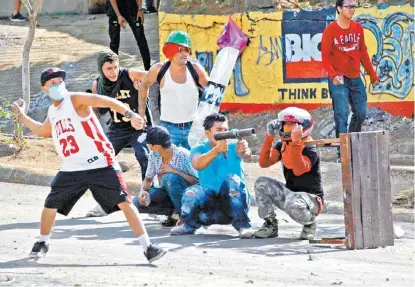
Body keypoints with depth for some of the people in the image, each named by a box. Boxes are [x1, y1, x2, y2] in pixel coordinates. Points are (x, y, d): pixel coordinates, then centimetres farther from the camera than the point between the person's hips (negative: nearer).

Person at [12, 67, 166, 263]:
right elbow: (44, 131, 35)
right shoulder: (52, 112, 13)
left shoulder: (76, 100, -9)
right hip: (72, 170, 6)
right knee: (51, 204, 6)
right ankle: (42, 243, 30)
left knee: (124, 202, -13)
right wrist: (21, 116, 35)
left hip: (100, 164, -6)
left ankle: (148, 247, -13)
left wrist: (130, 115, -38)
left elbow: (106, 101, -23)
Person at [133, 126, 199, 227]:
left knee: (169, 177, -35)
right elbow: (148, 179, 6)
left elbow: (197, 181, -25)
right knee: (137, 202, -13)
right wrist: (142, 190, -15)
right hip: (167, 192, 6)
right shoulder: (154, 156, -6)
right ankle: (174, 211, 0)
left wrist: (176, 171, -32)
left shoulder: (183, 155, -23)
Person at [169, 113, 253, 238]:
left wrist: (244, 150, -51)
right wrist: (216, 150, -42)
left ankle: (242, 225, -23)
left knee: (233, 180, -29)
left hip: (235, 200, -1)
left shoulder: (233, 147, -1)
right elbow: (197, 165, -24)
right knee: (192, 193, -28)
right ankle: (189, 225, 2)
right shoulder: (199, 149, 0)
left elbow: (246, 154, -25)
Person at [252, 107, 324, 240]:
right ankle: (270, 225, 0)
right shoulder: (282, 146, 4)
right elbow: (264, 163, -7)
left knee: (294, 204, -41)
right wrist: (270, 136, -14)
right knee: (261, 183, -14)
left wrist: (296, 142, -42)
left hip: (311, 197, -7)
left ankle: (310, 223, -3)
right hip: (290, 193, 7)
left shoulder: (310, 150, -18)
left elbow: (298, 170, -36)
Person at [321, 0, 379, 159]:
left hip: (355, 78, 6)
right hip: (339, 79, -6)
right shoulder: (330, 30, -11)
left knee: (361, 113, 10)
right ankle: (342, 151, -11)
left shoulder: (358, 28, 6)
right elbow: (325, 57, -12)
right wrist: (333, 75, -28)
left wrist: (372, 75, 13)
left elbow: (363, 53, 13)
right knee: (342, 114, -11)